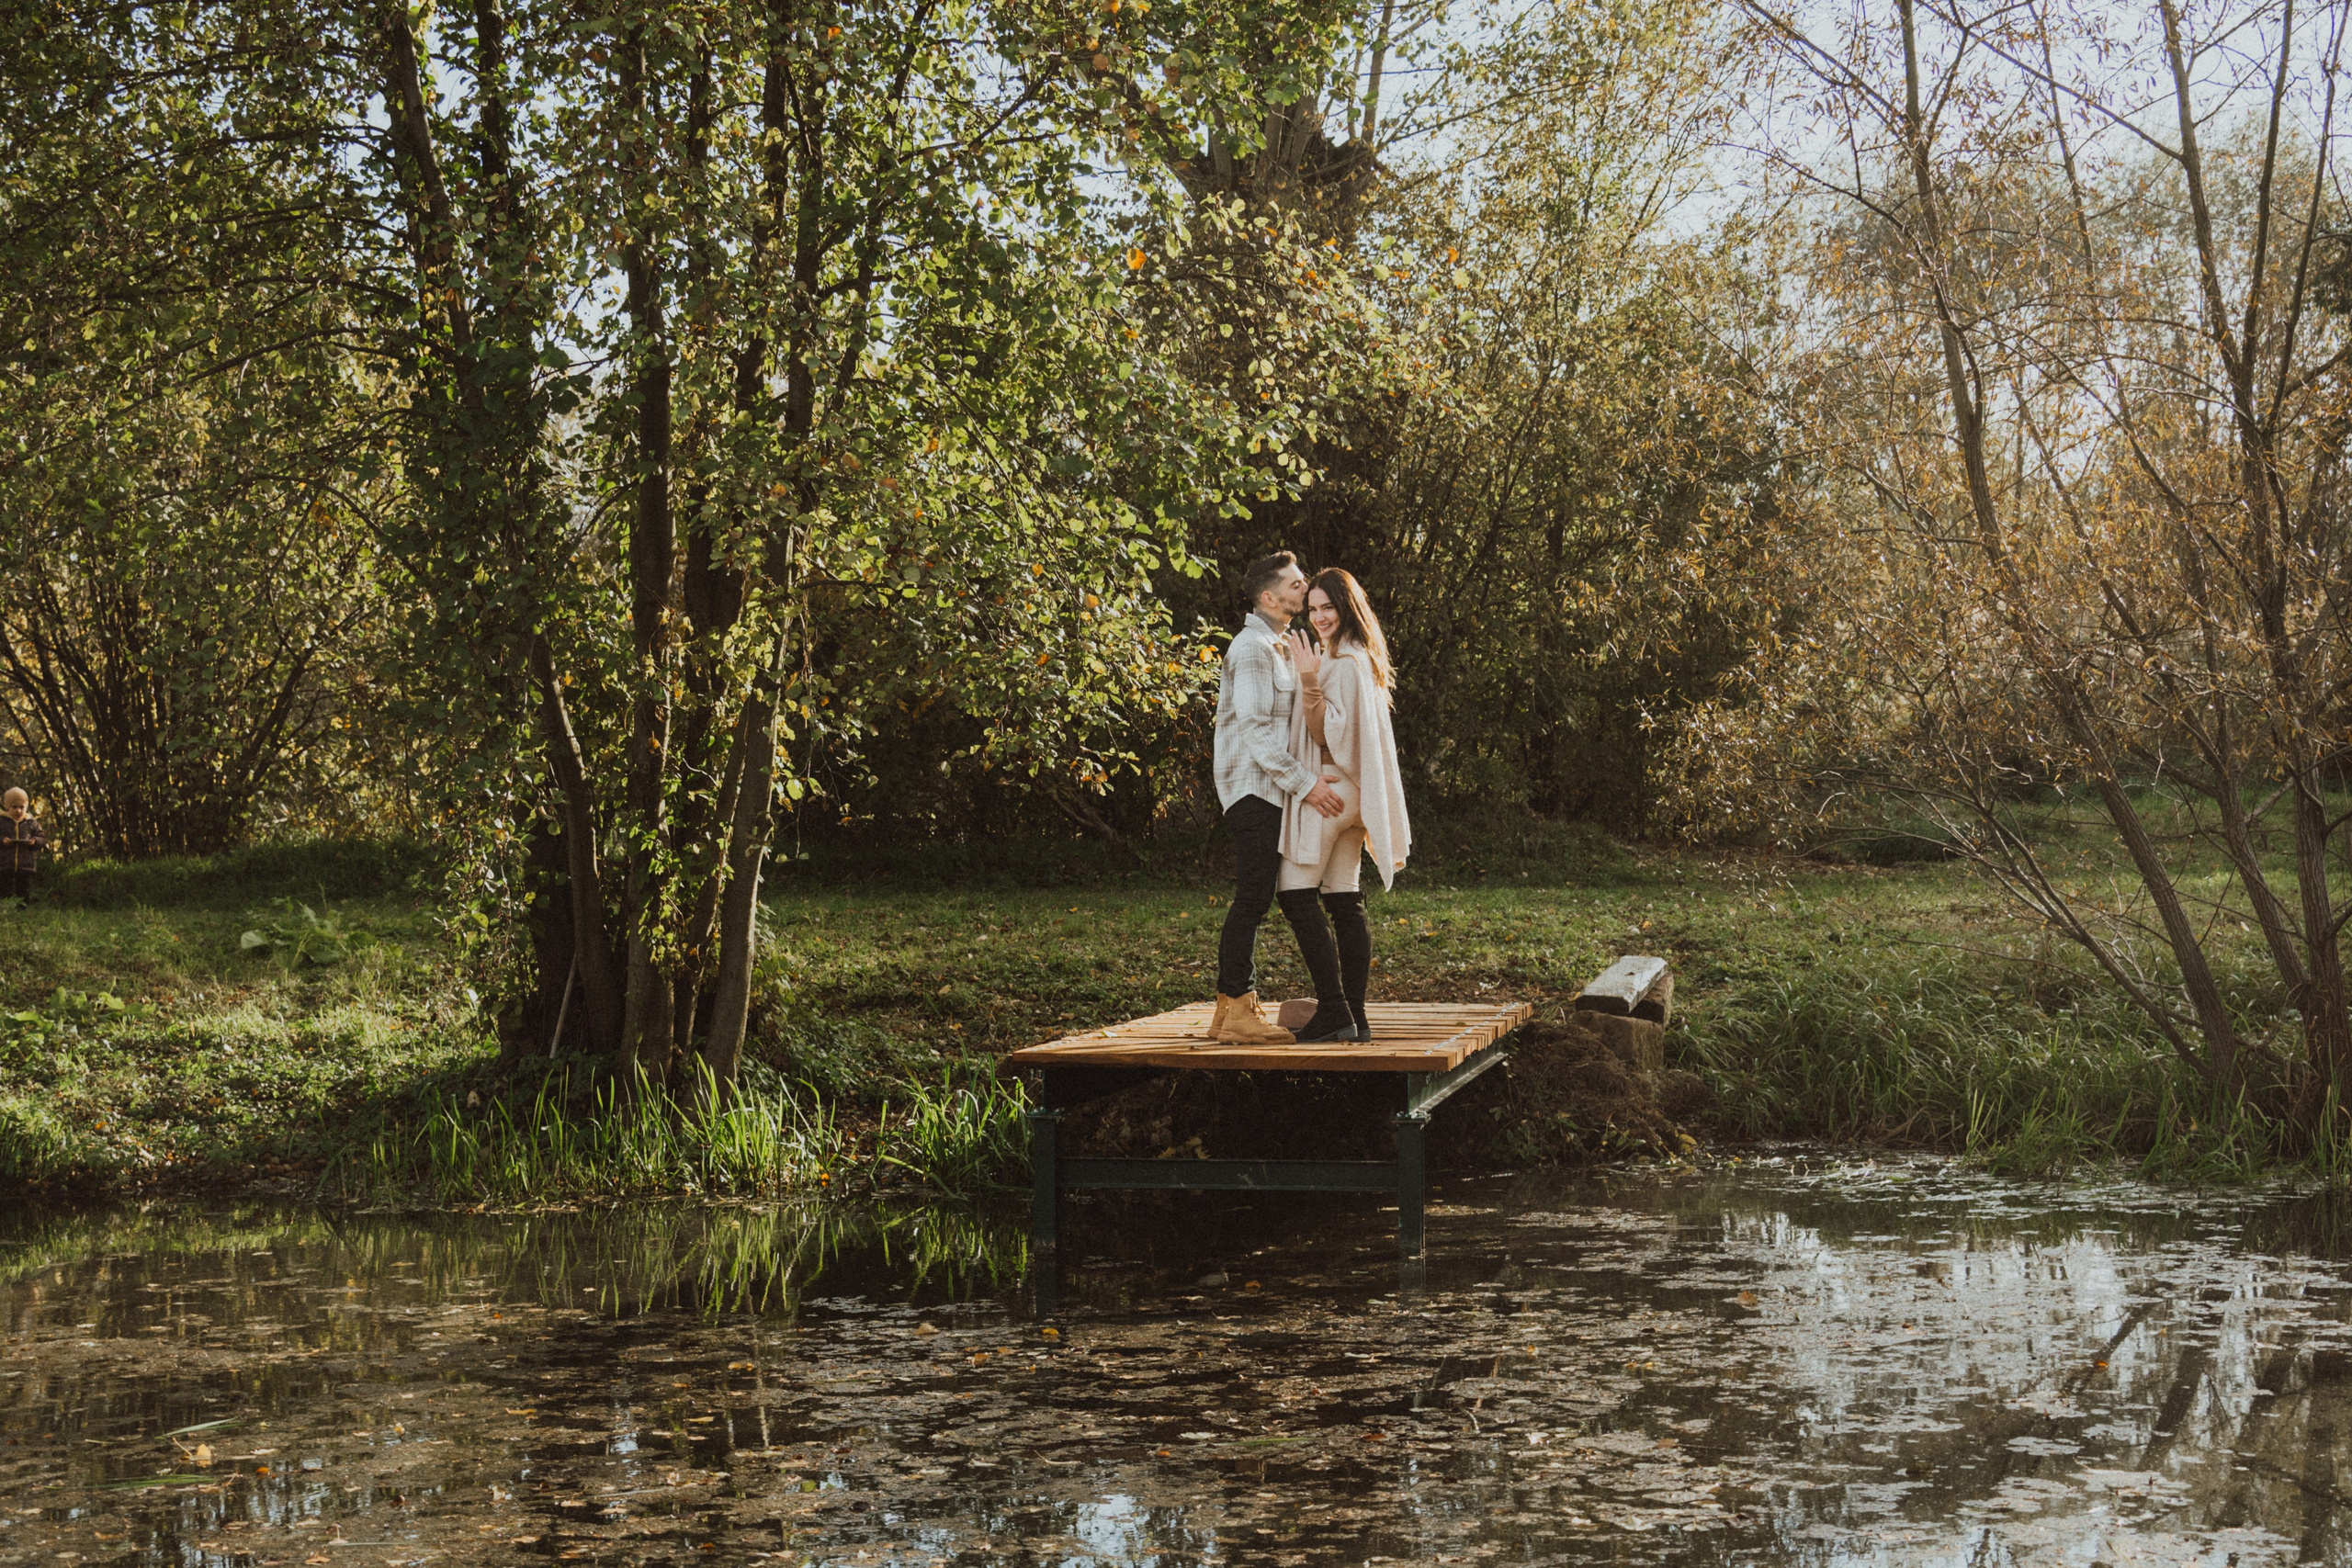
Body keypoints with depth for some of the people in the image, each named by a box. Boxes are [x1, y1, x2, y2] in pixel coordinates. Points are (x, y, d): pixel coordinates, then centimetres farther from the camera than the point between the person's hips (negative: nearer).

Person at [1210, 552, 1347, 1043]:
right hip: (1253, 788, -10)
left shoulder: (1276, 648, 21)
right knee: (1252, 897, -12)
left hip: (1269, 791, 10)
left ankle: (1236, 1007, 12)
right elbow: (1256, 729, -19)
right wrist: (1306, 783, -22)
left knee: (1253, 900, 9)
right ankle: (1234, 1012, -12)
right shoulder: (1252, 648, -12)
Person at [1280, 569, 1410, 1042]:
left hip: (1327, 787, -10)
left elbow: (1329, 732, -19)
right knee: (1345, 901, 7)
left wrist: (1309, 681, -29)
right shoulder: (1358, 659, 18)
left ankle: (1333, 1010, -14)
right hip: (1346, 792, 10)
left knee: (1295, 893, -10)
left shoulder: (1345, 665, -13)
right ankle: (1355, 1016, 6)